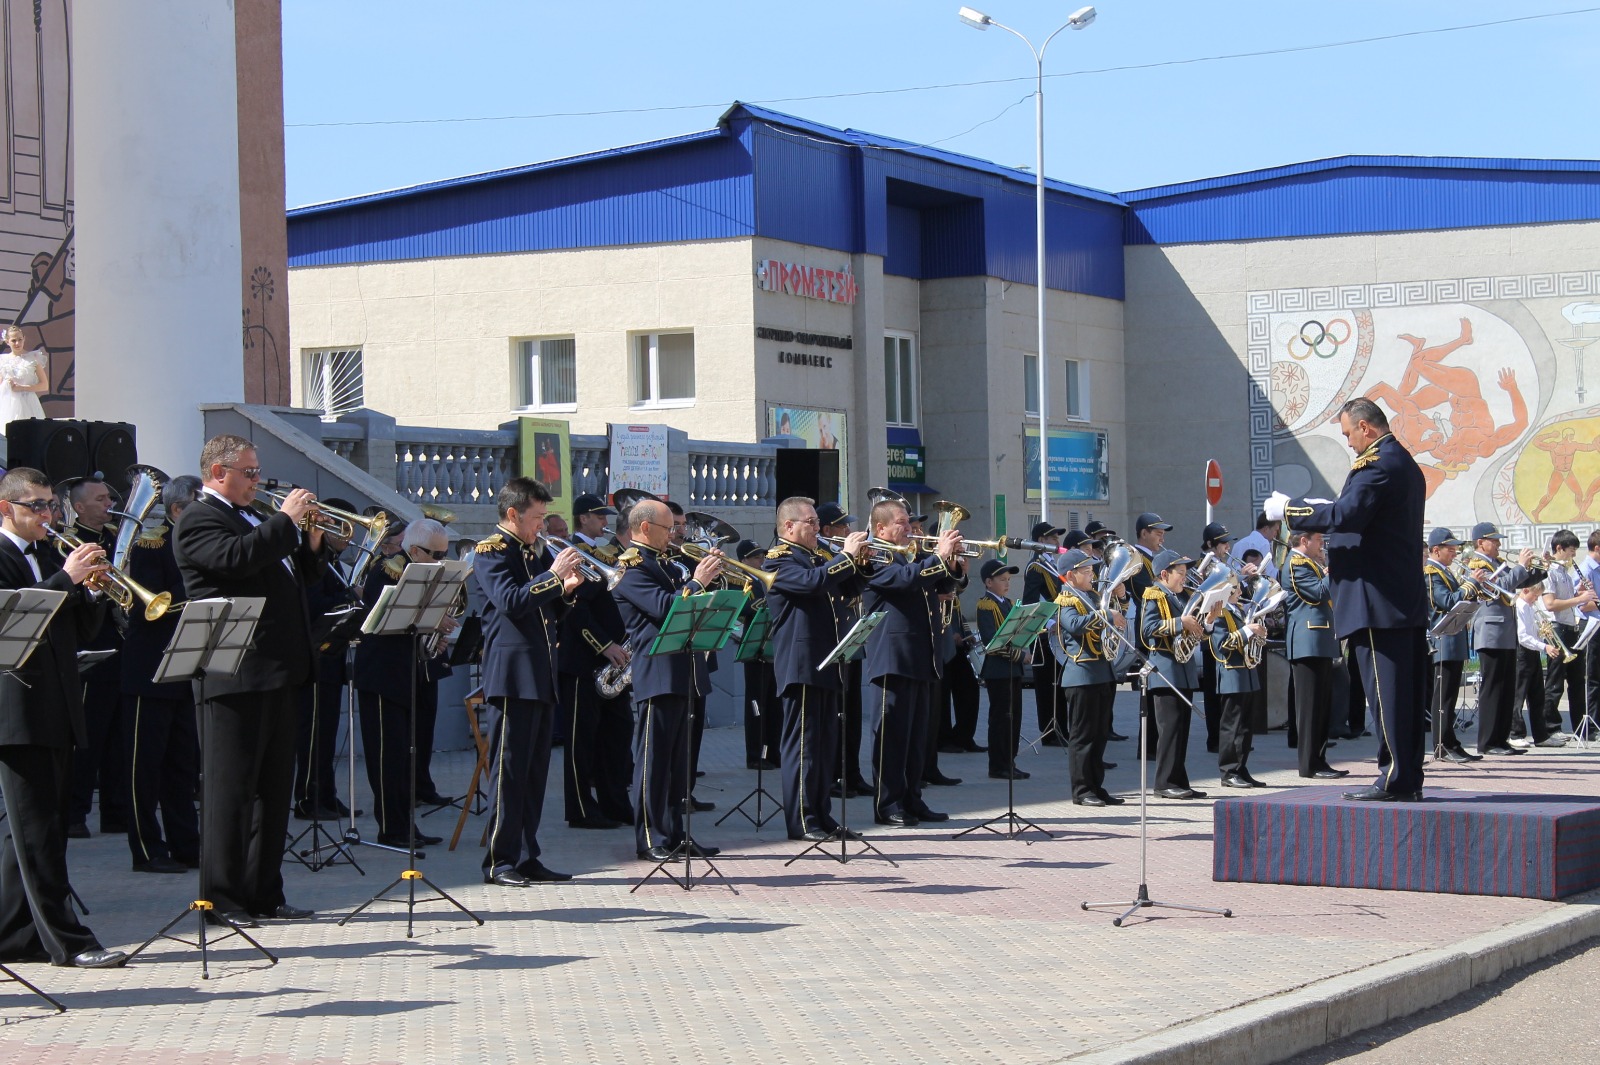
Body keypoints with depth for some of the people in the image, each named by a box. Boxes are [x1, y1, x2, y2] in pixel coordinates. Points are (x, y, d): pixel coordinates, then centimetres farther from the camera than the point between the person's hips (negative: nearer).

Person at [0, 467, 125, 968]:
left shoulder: (52, 558, 20)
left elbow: (82, 628, 18)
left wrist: (97, 590, 0)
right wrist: (67, 579, -20)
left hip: (57, 712, 8)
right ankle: (67, 940, -9)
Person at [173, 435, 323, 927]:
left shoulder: (254, 521, 22)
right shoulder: (199, 521, -7)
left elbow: (300, 576, 25)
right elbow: (236, 557, -27)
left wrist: (310, 543, 7)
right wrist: (286, 521, -18)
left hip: (277, 672, 9)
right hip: (235, 677, -9)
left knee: (273, 785, 11)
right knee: (230, 785, -6)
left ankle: (265, 891, 17)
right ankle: (221, 898, -2)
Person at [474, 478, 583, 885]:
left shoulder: (537, 551, 18)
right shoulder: (490, 551, -6)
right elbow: (511, 601, -21)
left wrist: (567, 590, 0)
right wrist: (553, 574, -19)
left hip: (542, 673, 8)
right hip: (514, 672, -8)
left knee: (535, 770, 9)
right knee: (511, 767, -6)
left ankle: (526, 857, 13)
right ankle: (499, 862, -2)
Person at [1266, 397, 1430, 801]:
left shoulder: (1376, 464, -14)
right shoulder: (1404, 463, 18)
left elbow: (1346, 514, -26)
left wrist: (1289, 509, -16)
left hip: (1379, 599, -10)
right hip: (1408, 599, 10)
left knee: (1385, 688, -7)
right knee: (1406, 689, 10)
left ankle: (1396, 779, -6)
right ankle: (1409, 779, 14)